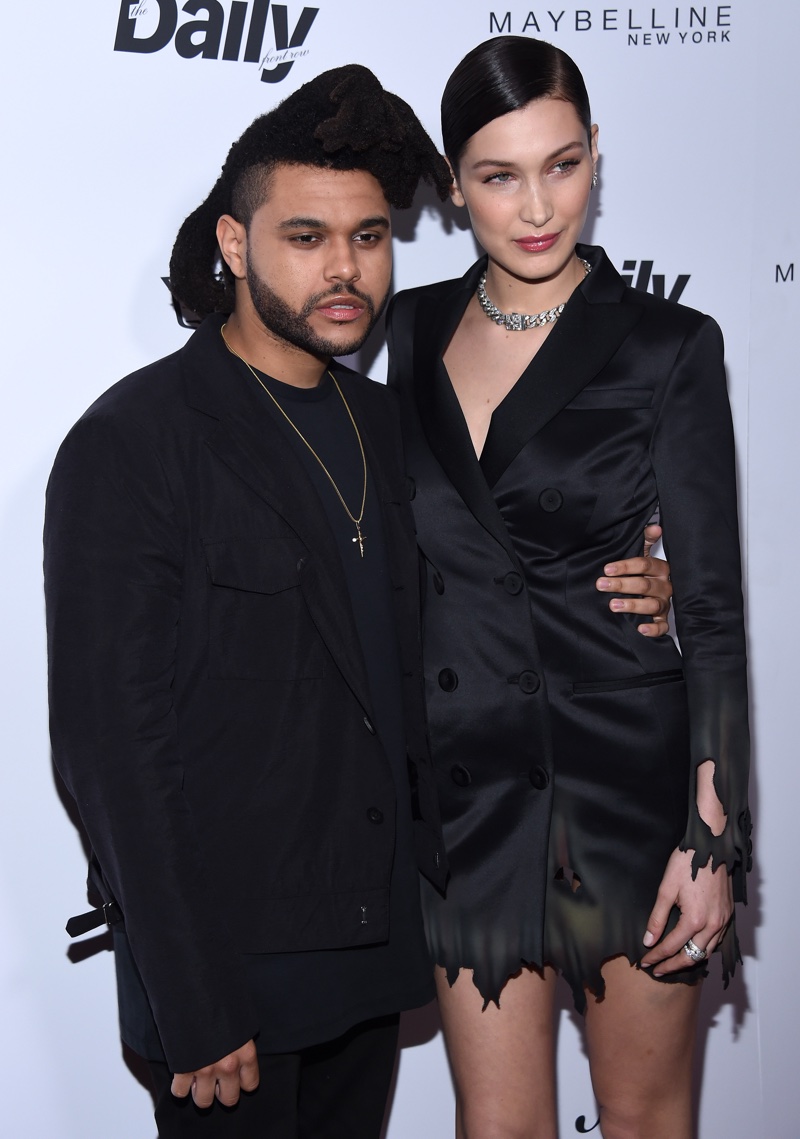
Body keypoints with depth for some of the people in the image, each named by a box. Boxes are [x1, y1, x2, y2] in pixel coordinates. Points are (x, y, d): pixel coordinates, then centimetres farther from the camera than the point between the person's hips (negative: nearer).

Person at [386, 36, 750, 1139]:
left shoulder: (667, 346, -6)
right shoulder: (414, 331, 5)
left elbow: (713, 607, -7)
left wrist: (712, 837, -10)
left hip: (633, 778, -3)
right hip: (470, 786, 3)